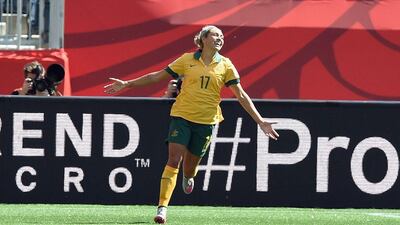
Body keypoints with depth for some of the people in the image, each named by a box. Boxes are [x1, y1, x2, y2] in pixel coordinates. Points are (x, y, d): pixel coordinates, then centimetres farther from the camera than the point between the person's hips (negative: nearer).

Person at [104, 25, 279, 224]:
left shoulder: (225, 65, 3)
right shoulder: (187, 60, 1)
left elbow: (241, 95, 4)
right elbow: (157, 76, 7)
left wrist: (260, 121, -2)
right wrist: (127, 84, 5)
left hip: (206, 121, 1)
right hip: (181, 116, -1)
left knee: (190, 165, 10)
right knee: (174, 159, -14)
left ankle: (188, 178, 49)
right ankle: (162, 207, -15)